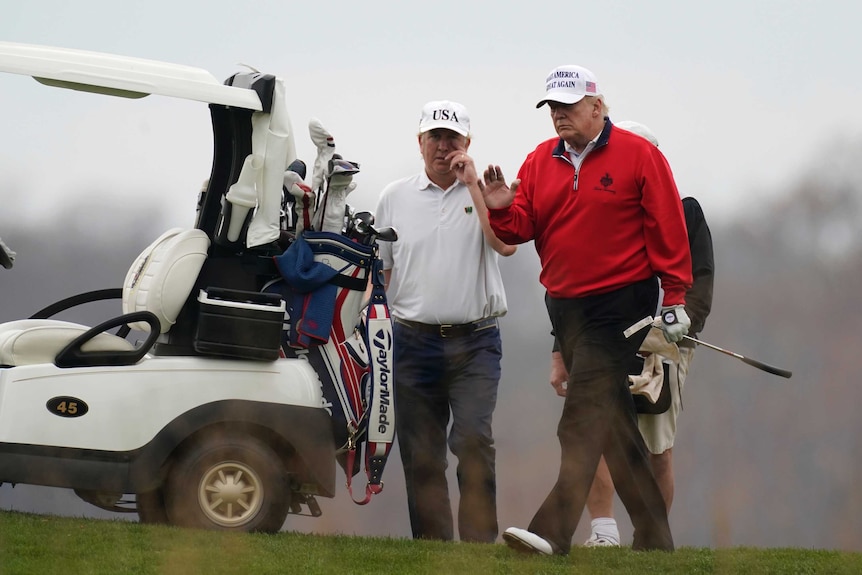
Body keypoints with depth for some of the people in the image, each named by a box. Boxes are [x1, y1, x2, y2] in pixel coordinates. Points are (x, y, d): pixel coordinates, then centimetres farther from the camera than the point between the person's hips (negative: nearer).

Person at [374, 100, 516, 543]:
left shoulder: (484, 194, 4)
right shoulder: (395, 197, 11)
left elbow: (505, 244, -14)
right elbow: (382, 269, 16)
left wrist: (472, 184, -12)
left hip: (474, 343, -3)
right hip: (414, 341, 3)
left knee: (473, 441, -16)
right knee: (420, 455, 4)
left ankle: (479, 543, -12)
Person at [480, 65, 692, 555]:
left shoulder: (638, 155, -6)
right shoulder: (540, 161, 10)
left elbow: (668, 231, -6)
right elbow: (522, 226, 7)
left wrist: (675, 298, -9)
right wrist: (502, 210, -15)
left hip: (621, 303, -7)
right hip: (565, 306, 7)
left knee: (583, 419, -16)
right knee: (614, 422, 11)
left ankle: (554, 532, -24)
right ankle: (653, 537, 19)